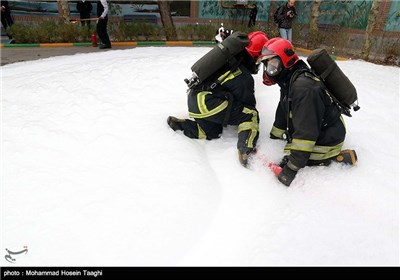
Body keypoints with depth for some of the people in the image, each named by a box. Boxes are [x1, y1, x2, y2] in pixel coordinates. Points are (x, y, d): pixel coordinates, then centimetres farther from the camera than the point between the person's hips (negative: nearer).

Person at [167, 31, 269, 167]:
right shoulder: (245, 78, -11)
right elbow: (248, 103, 0)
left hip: (195, 97, 9)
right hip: (206, 102, -9)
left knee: (211, 133, 22)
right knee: (251, 115, -4)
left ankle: (177, 124, 12)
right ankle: (246, 150, -20)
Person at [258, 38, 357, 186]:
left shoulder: (303, 87, -30)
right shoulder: (289, 80, 3)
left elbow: (306, 131, -34)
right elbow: (283, 112, 15)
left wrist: (292, 167, -33)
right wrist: (274, 136, 21)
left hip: (326, 139, -10)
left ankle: (332, 157, -5)